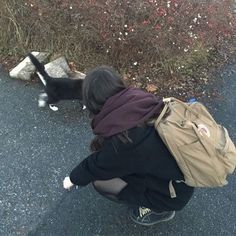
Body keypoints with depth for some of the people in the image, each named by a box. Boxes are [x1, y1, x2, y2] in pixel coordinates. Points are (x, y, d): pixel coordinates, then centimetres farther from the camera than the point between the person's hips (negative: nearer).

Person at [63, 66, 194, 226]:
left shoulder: (122, 143, -30)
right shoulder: (143, 103, -12)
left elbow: (96, 167, -9)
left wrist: (73, 179, 13)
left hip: (176, 192, -7)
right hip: (183, 168, 7)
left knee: (100, 181, -5)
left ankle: (160, 209, 11)